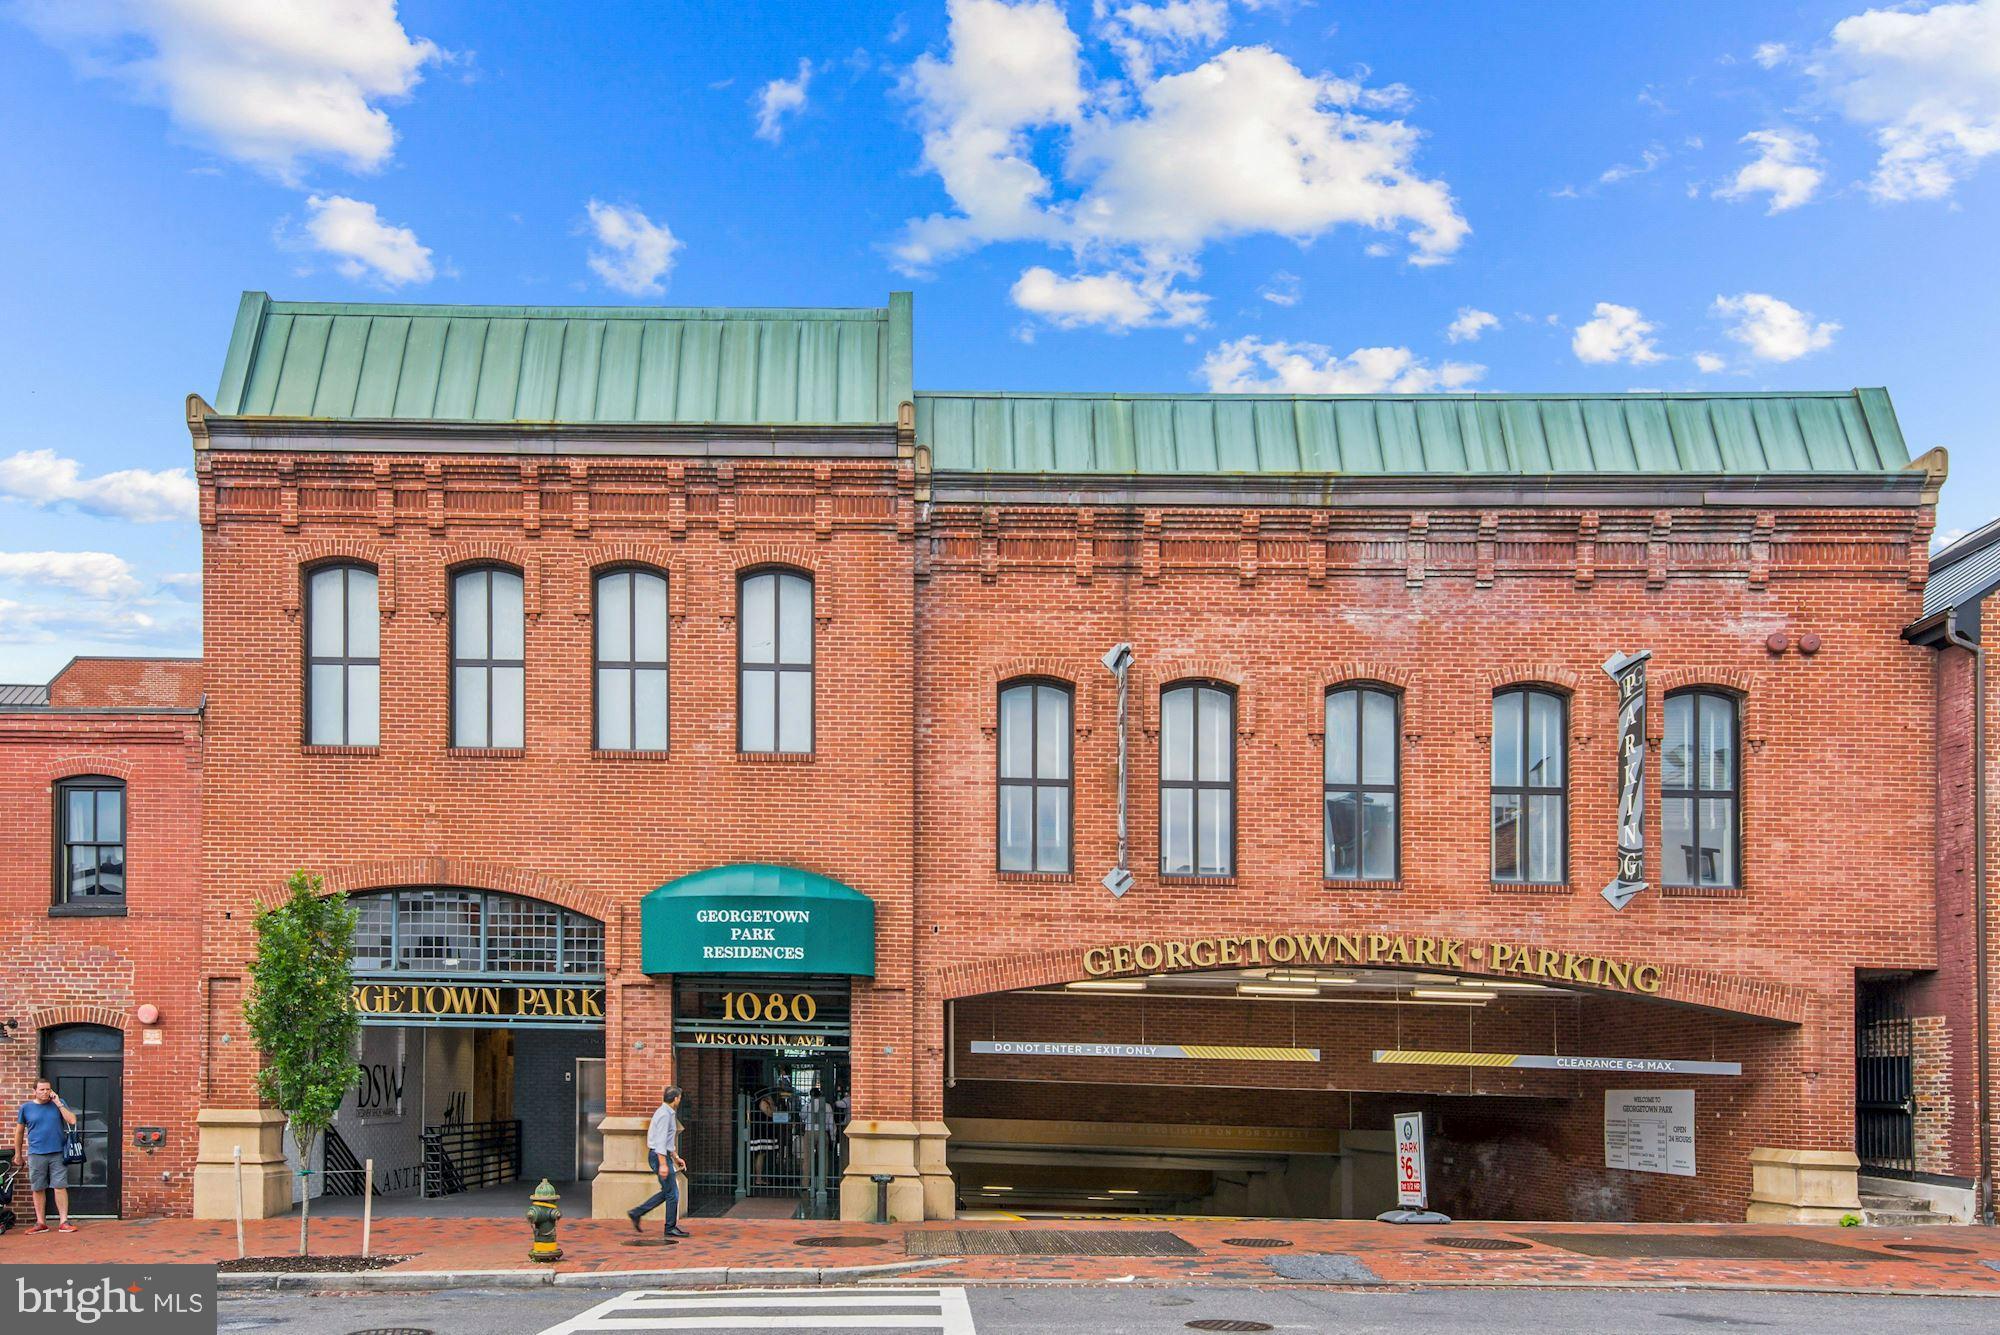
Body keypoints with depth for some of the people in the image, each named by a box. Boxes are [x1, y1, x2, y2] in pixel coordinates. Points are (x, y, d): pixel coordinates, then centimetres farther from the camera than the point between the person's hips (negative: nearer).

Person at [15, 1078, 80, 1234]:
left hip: (58, 1153, -1)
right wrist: (17, 1154, 14)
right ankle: (41, 1223, 14)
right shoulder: (26, 1107, 5)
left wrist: (58, 1103, -10)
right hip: (36, 1155, 1)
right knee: (37, 1189, 5)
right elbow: (19, 1131, 13)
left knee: (60, 1187, -4)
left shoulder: (59, 1103, 5)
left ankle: (63, 1222, -1)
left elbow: (72, 1121, -7)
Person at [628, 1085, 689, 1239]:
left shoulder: (669, 1113, 15)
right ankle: (671, 1228, 4)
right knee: (672, 1193, -3)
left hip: (664, 1155, 10)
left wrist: (676, 1157, 24)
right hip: (660, 1156, -10)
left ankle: (636, 1213, 16)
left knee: (667, 1192, 14)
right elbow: (660, 1141, -23)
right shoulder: (664, 1114, -17)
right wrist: (663, 1164, -26)